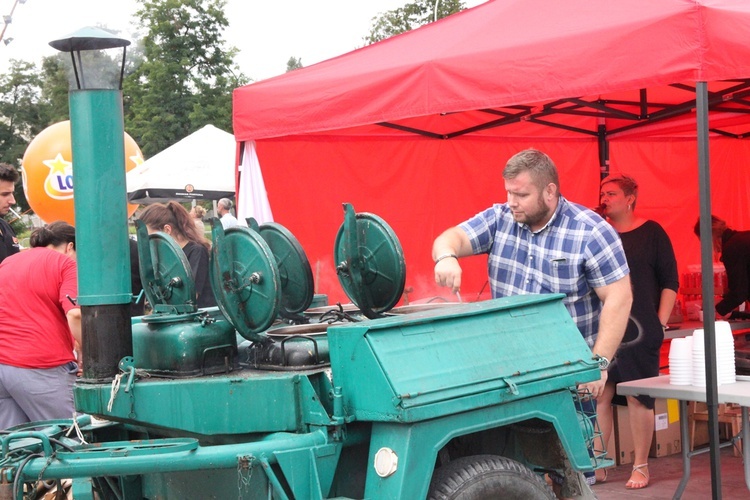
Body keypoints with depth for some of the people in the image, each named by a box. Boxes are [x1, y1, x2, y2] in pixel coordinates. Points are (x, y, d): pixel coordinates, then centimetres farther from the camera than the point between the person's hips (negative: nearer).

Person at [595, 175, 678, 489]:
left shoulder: (651, 233, 1)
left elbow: (670, 282, 0)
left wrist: (660, 323, -6)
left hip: (639, 333, -3)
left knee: (639, 399, 1)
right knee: (598, 397, 3)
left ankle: (641, 466, 13)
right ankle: (596, 466, 12)